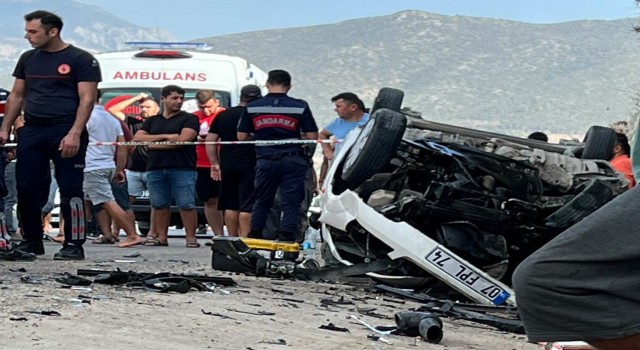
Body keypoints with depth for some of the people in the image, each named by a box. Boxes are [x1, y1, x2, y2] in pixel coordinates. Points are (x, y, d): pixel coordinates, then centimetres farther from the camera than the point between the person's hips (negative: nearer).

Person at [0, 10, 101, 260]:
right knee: (26, 189, 3)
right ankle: (32, 242, 16)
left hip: (66, 131, -6)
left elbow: (87, 99, -8)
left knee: (70, 190, -5)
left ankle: (74, 245, 0)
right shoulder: (28, 59, 15)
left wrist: (75, 134, -19)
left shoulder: (80, 59, -3)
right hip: (31, 130, 6)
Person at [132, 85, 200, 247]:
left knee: (186, 204, -8)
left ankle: (191, 237, -7)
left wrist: (155, 144, -1)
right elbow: (137, 138, 7)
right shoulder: (152, 121, 19)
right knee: (159, 204, 5)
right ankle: (161, 237, 10)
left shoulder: (189, 119, 7)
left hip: (182, 168, -4)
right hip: (155, 168, 4)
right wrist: (165, 136, -5)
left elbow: (183, 139, -9)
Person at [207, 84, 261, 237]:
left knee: (230, 206, 12)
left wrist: (215, 163, 12)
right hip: (249, 166, -5)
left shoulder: (223, 115, 11)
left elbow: (210, 140, 10)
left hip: (227, 166, 5)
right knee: (247, 206, -5)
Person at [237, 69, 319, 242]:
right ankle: (287, 237, 0)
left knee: (262, 201, 16)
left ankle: (254, 238, 18)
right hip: (293, 160, -2)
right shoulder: (300, 106, -3)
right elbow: (312, 137, -5)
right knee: (291, 202, 4)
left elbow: (241, 136, 5)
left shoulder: (252, 107, 2)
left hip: (266, 160, 2)